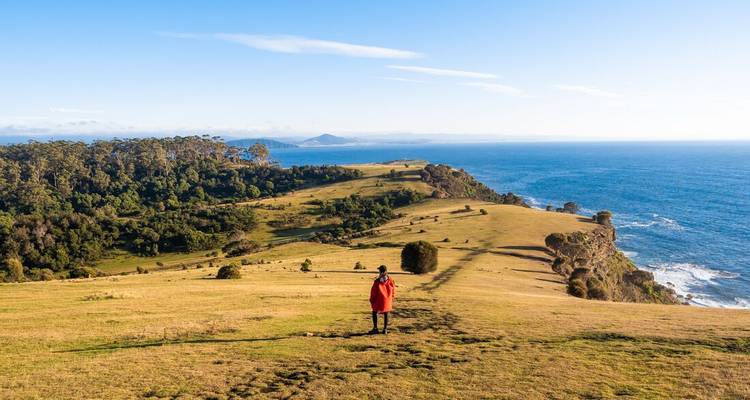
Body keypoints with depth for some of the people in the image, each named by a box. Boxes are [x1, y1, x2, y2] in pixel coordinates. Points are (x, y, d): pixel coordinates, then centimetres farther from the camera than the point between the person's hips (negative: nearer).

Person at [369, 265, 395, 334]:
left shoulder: (377, 281, -14)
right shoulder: (390, 280, -5)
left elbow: (373, 292, -8)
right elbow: (393, 291, 3)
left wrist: (371, 300, 5)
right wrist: (391, 299, 17)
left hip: (378, 301, -3)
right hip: (387, 302, 3)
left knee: (374, 313, 14)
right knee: (386, 315, 12)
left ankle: (375, 328, 11)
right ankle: (385, 329, 13)